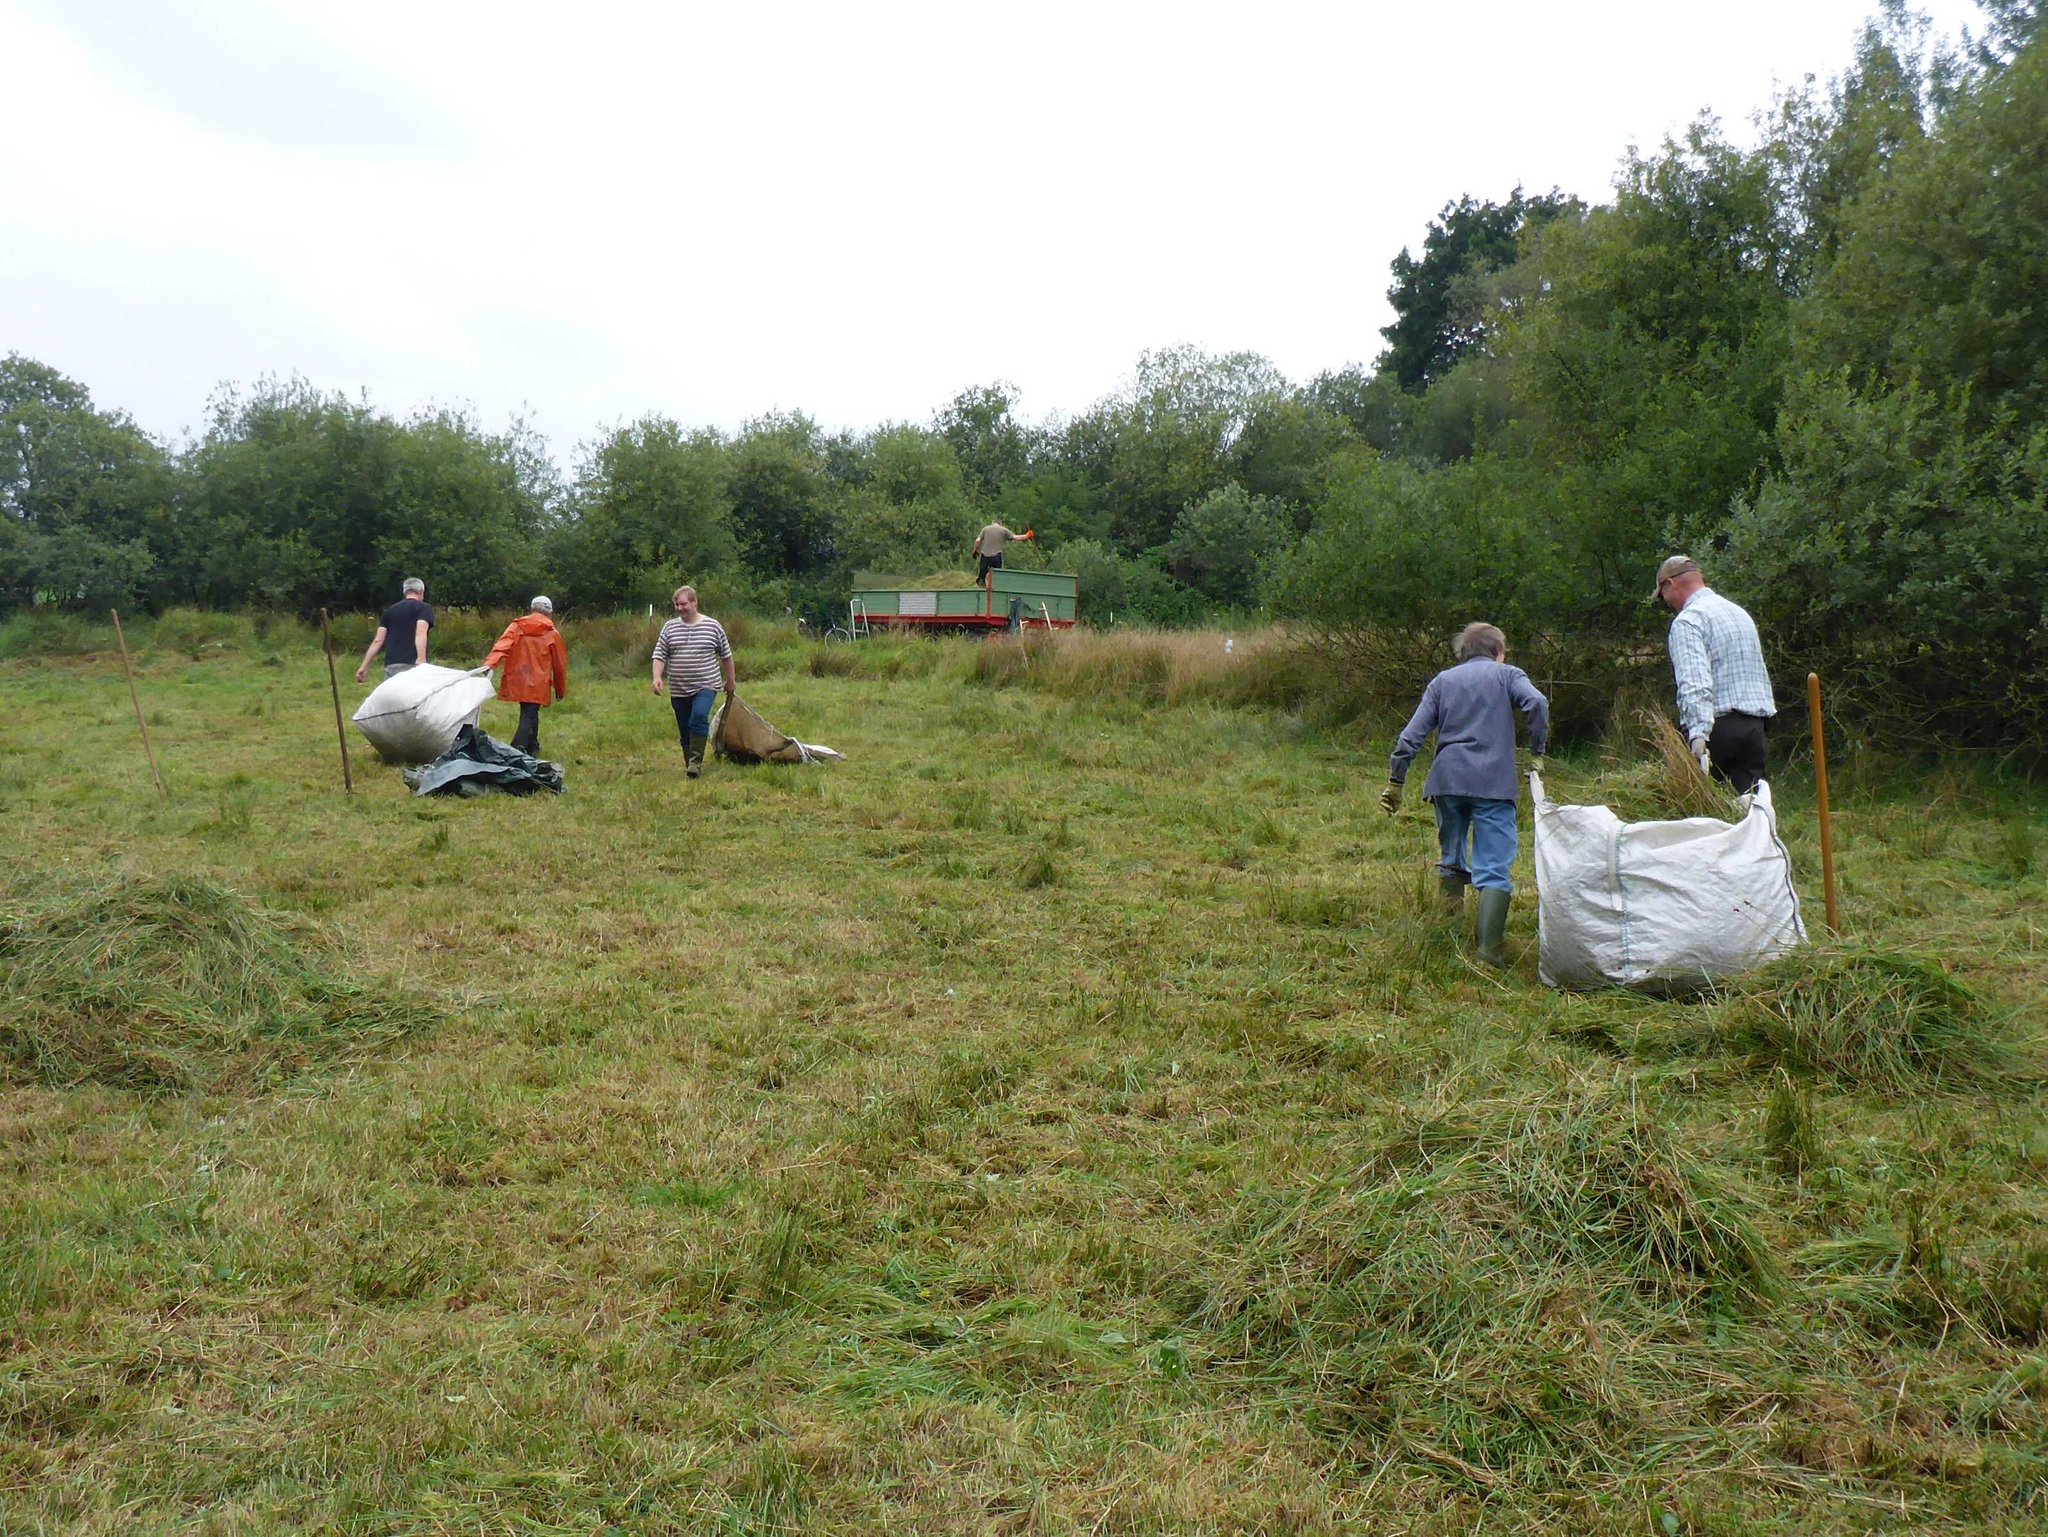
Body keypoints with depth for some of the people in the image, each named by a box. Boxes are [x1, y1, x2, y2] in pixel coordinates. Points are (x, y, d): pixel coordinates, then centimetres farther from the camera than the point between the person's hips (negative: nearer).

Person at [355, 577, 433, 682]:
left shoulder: (390, 611, 20)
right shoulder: (424, 608, 5)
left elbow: (378, 640, 15)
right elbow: (420, 633, -13)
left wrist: (364, 666, 18)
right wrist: (421, 659, -26)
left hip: (391, 665, 5)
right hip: (412, 665, -5)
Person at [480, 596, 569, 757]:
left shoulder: (516, 626, 6)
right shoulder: (552, 634, 3)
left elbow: (502, 645, -12)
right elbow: (559, 664, 8)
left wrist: (489, 663, -24)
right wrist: (560, 690, 18)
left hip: (517, 682, 3)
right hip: (538, 684, -3)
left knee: (529, 713, 21)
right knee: (529, 716, -7)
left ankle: (532, 748, 30)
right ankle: (517, 749, -25)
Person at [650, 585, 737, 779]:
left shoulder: (712, 626, 0)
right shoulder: (670, 627, 5)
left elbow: (726, 655, 10)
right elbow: (660, 655, 4)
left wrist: (731, 681, 15)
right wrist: (657, 677, -13)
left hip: (705, 686, -3)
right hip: (679, 690, 3)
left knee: (699, 717, -27)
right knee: (685, 731, 6)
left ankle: (696, 763, -24)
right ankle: (690, 768, 19)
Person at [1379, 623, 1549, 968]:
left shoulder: (1442, 681, 20)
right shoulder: (1507, 674, 12)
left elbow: (1413, 733, 11)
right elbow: (1536, 703, -9)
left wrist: (1396, 779, 11)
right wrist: (1537, 753, -2)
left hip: (1447, 781, 3)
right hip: (1493, 783, -3)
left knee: (1452, 858, 20)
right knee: (1494, 868, -7)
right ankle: (1489, 947, -18)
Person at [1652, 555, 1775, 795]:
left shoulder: (1687, 620, -6)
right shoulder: (1740, 613, 22)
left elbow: (1695, 683, -20)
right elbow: (1759, 673, 22)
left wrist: (1698, 735, -29)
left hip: (1717, 725, -8)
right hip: (1754, 725, 8)